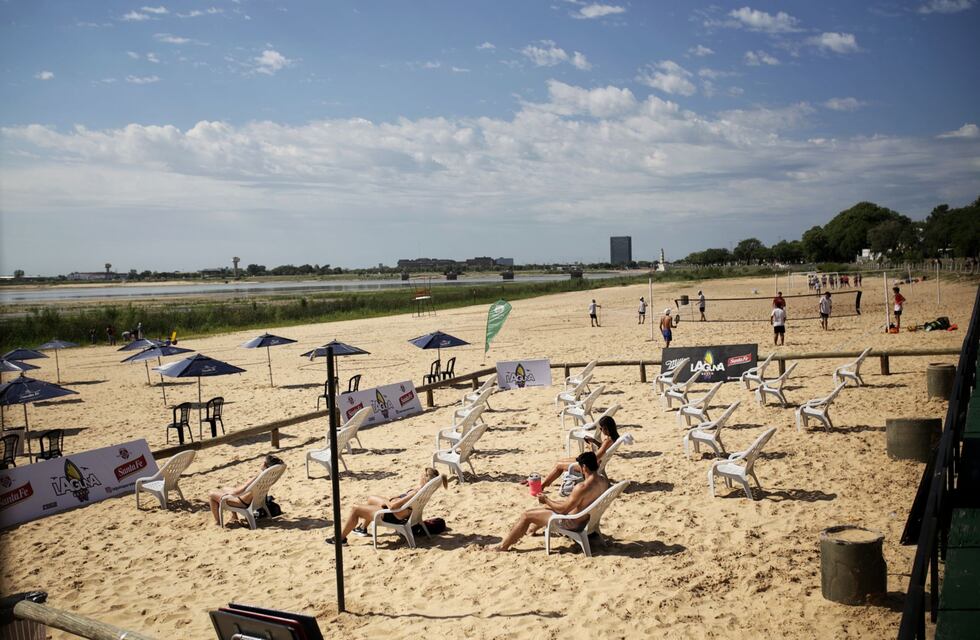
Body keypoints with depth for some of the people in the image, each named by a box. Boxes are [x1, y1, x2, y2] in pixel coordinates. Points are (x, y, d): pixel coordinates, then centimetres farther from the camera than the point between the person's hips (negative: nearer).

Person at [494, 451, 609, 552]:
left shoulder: (582, 487, -34)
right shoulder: (604, 481, -8)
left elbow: (563, 510, -24)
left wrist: (546, 500, -8)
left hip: (572, 523, -9)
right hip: (588, 518, 9)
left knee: (526, 515, 2)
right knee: (547, 506, 32)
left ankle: (503, 546, 13)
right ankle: (532, 529, 56)